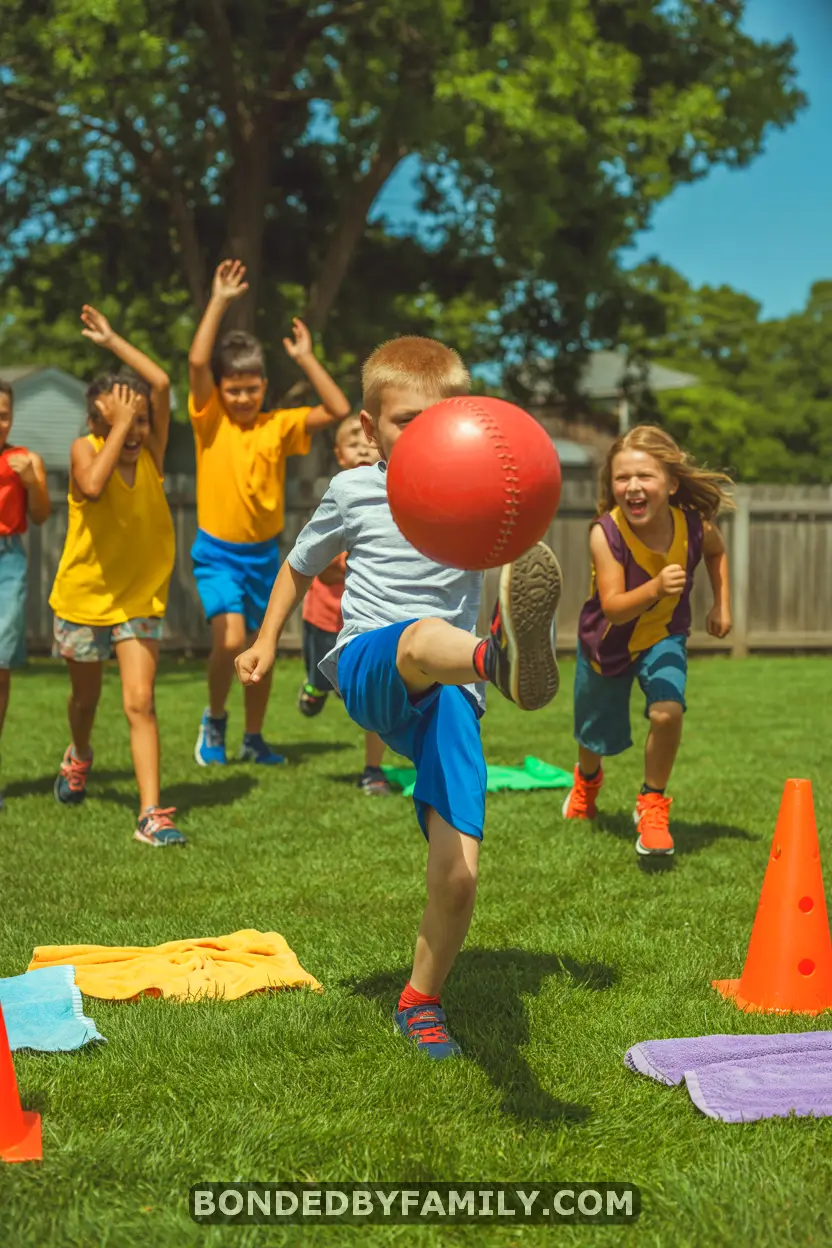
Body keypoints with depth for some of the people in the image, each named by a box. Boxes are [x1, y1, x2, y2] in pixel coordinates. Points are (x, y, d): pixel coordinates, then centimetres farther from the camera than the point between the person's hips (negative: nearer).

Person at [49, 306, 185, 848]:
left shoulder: (151, 453, -7)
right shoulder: (86, 448, -14)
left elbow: (161, 383, -21)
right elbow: (93, 486, -38)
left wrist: (111, 341, -14)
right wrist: (119, 427, -31)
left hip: (140, 599, 1)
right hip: (83, 595, 0)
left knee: (140, 703, -11)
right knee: (86, 696, 22)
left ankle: (152, 814, -12)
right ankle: (79, 757, 53)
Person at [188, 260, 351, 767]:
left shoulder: (279, 425, 1)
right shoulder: (209, 419, -6)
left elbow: (338, 409, -5)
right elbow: (197, 360, -20)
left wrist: (306, 358, -7)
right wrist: (220, 301, -19)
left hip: (265, 552, 3)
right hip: (218, 552, -3)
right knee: (230, 640, -20)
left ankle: (254, 738, 28)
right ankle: (214, 718, 8)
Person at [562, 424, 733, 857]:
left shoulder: (692, 523, -23)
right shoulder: (605, 533, -32)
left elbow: (715, 551, 4)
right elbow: (613, 608, -36)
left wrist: (722, 605, -1)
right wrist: (656, 588, -51)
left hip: (663, 635, 1)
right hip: (608, 642, -1)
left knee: (667, 710, -26)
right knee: (596, 735, 19)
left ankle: (652, 805, -1)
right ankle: (587, 781, 57)